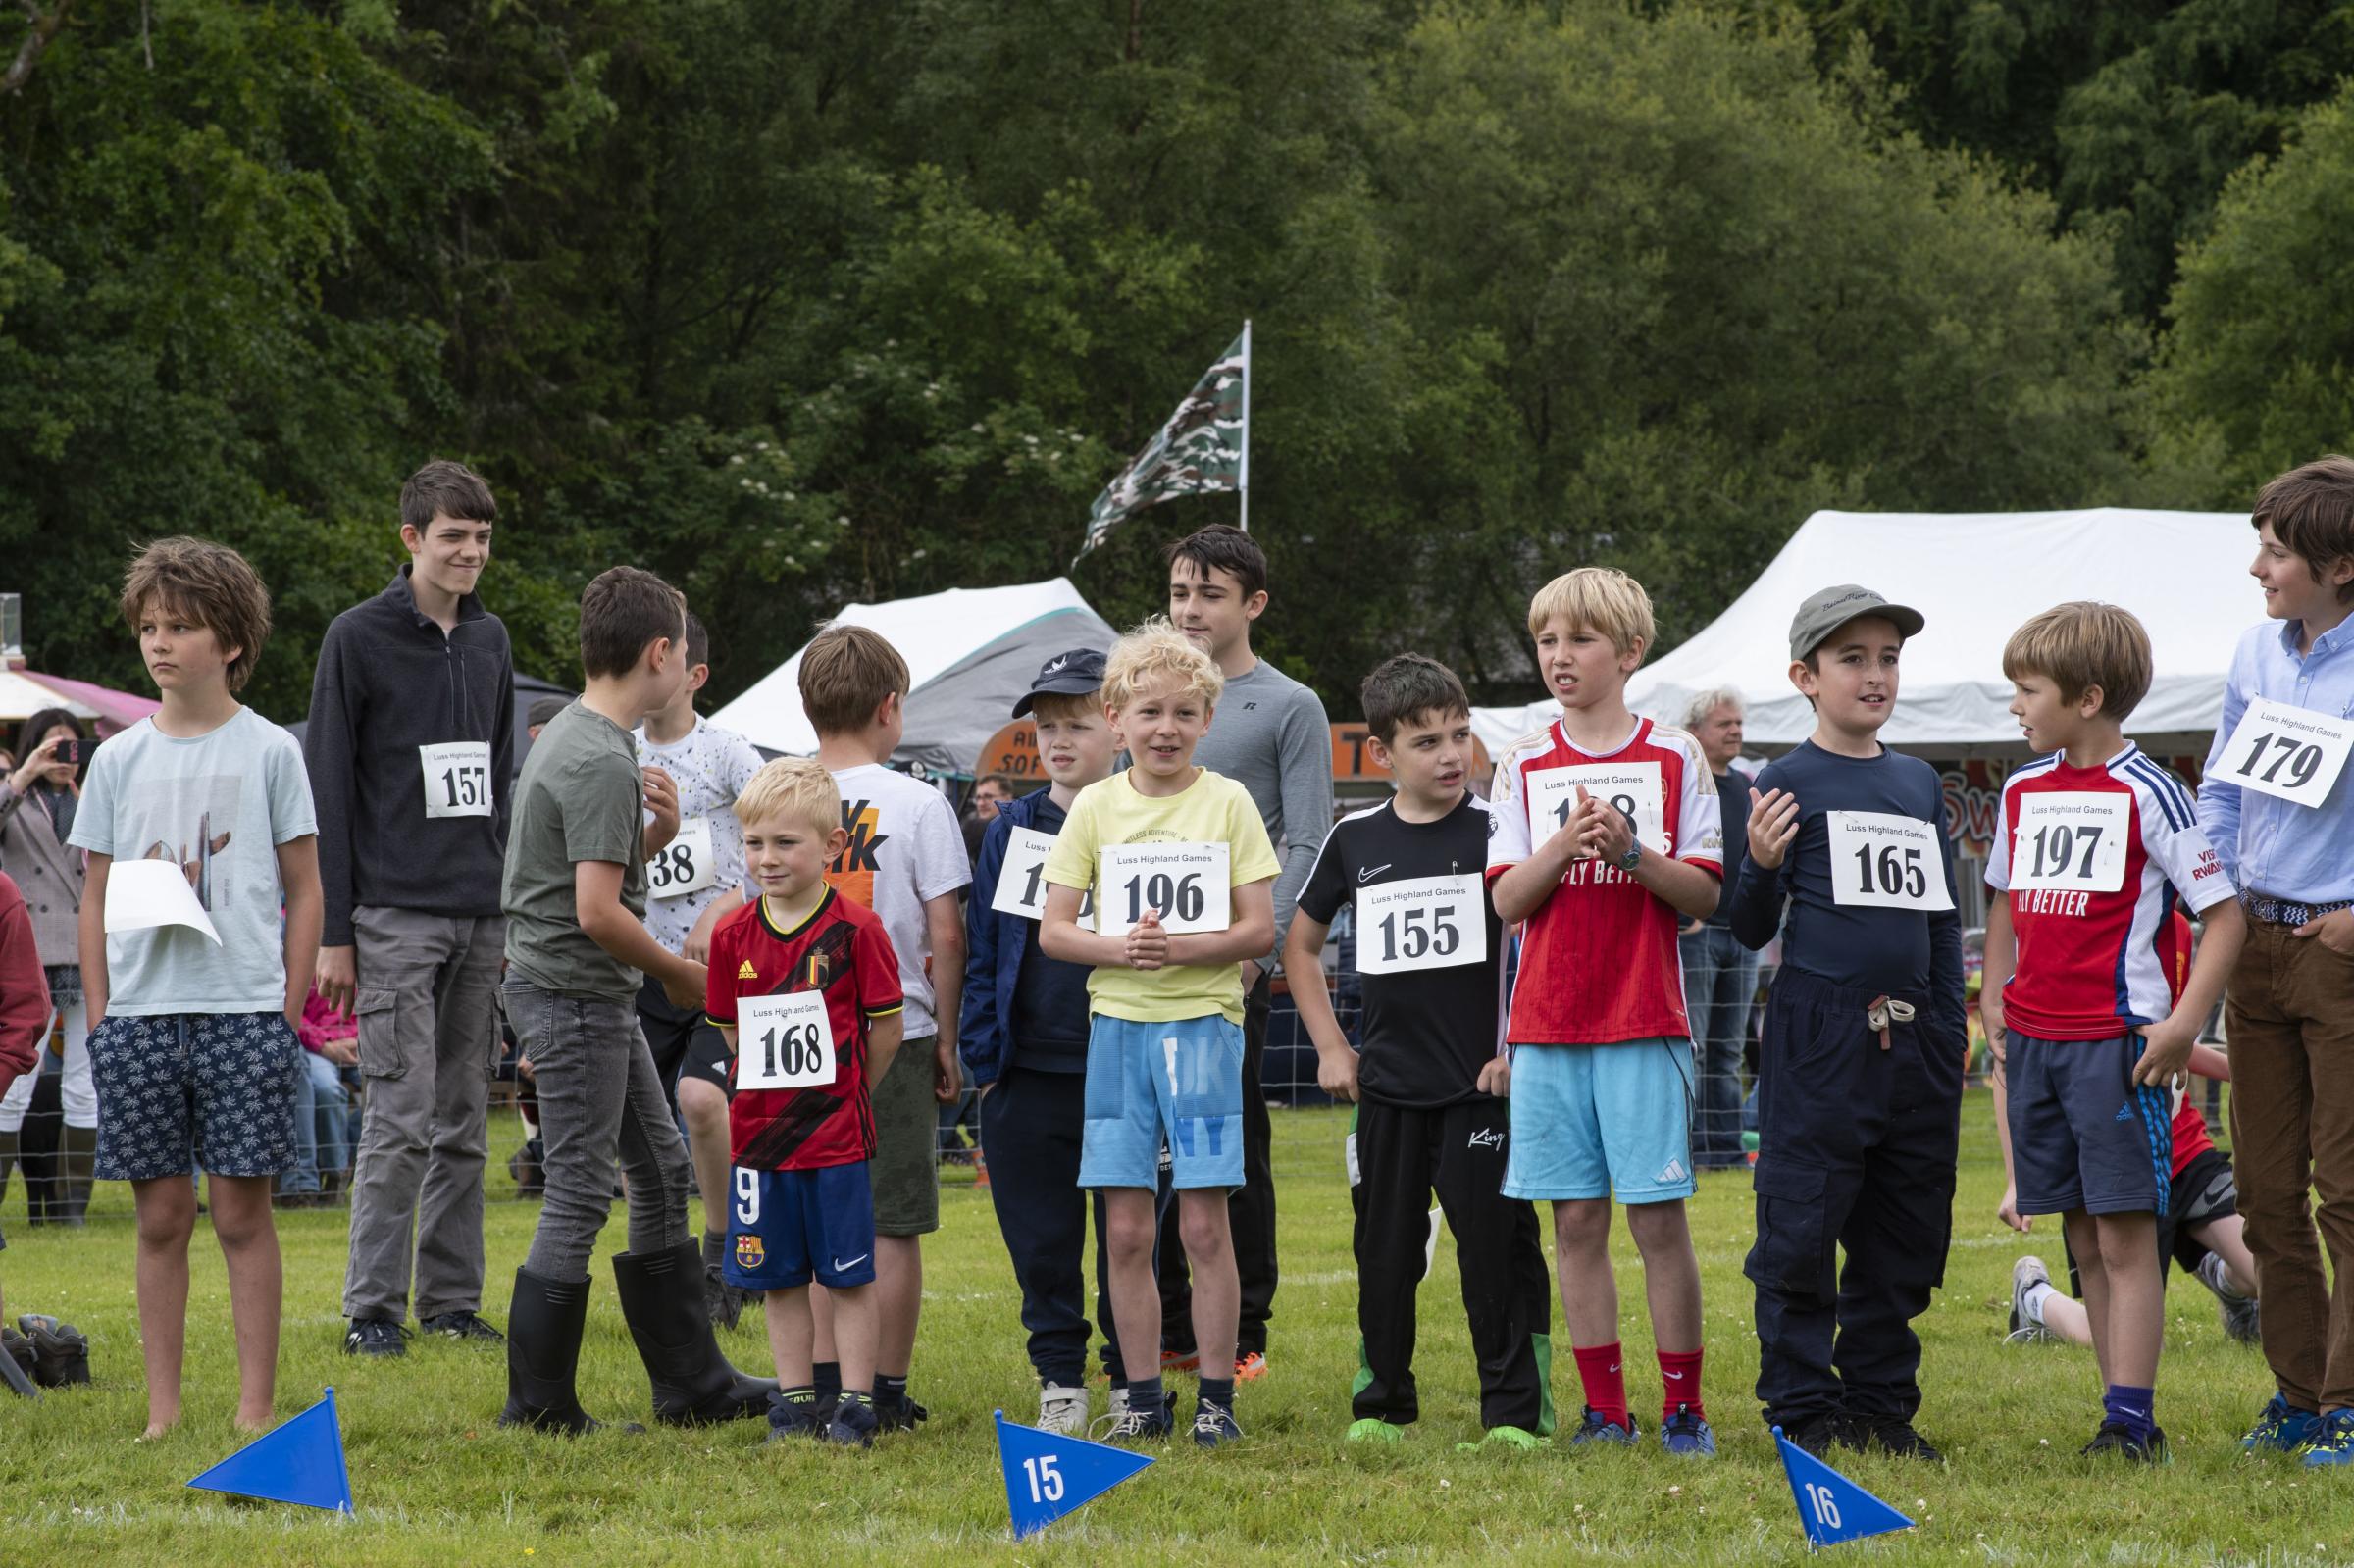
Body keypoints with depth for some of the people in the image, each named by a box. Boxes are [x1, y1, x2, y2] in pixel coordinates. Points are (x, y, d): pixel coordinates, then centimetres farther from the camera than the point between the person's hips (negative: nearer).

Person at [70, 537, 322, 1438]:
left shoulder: (269, 752, 2)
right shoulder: (119, 761, 9)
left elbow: (304, 891, 4)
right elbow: (96, 899, 12)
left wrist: (288, 1013, -2)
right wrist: (98, 1018, 5)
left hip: (244, 1009, -2)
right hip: (140, 1011, 3)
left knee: (242, 1212, -2)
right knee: (161, 1213, 4)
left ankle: (255, 1411, 2)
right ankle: (163, 1413, 9)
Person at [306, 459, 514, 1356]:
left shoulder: (490, 641, 14)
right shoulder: (358, 639, -4)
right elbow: (328, 791, -5)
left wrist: (515, 908, 15)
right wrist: (333, 934, -9)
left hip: (482, 920, 6)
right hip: (396, 918, -6)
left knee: (465, 1125, 7)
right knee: (402, 1120, -9)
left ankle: (452, 1301, 13)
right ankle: (372, 1309, -4)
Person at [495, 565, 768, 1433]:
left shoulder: (571, 736, 12)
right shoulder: (602, 761, -20)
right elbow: (597, 911, -25)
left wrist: (657, 834, 2)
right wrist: (682, 973, -11)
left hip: (598, 1001, 11)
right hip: (573, 996, -11)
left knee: (662, 1170, 14)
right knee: (580, 1196, -5)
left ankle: (691, 1379, 20)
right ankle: (538, 1403, 0)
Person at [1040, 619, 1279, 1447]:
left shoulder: (1227, 802, 1)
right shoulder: (1096, 806, 6)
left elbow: (1259, 928, -4)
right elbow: (1052, 930, 4)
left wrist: (1183, 949, -19)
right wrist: (1121, 949, -14)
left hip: (1202, 1019, -2)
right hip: (1116, 1021, 2)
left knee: (1204, 1223, -3)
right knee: (1127, 1228, 3)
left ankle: (1216, 1396, 3)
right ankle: (1142, 1396, 10)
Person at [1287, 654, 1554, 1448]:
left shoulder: (1495, 831, -4)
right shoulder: (1355, 840, 6)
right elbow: (1300, 945, 19)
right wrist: (1331, 1047, 10)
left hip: (1481, 1085, -3)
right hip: (1388, 1088, 3)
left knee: (1497, 1247, -4)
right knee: (1384, 1249, 9)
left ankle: (1516, 1409, 1)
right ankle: (1381, 1403, 21)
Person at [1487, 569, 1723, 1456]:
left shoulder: (1673, 758, 3)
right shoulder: (1526, 766, 9)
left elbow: (1705, 894, 0)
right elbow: (1507, 900, 3)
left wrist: (1634, 852, -16)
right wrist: (1565, 846, -14)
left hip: (1645, 1023, -2)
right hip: (1548, 1024, 2)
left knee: (1659, 1216, -4)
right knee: (1576, 1219, 3)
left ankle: (1683, 1407, 3)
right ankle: (1604, 1408, 8)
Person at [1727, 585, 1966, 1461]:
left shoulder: (1920, 784, 15)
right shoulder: (1789, 782, -3)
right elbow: (1751, 931, -4)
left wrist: (1951, 1028, 17)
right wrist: (1762, 866, -23)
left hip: (1913, 1038, 6)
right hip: (1818, 1034, -6)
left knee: (1903, 1234, 9)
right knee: (1801, 1227, -4)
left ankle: (1881, 1401, 18)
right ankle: (1802, 1408, 3)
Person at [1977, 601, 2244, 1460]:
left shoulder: (2146, 794, -9)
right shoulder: (2023, 792, 12)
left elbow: (2223, 912, -9)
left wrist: (2185, 1023, -16)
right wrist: (1995, 996, 16)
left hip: (2118, 1041, -7)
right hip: (2034, 1040, 7)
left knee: (2125, 1235, -8)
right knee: (2084, 1238, 9)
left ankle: (2131, 1420, -9)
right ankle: (2123, 1413, 13)